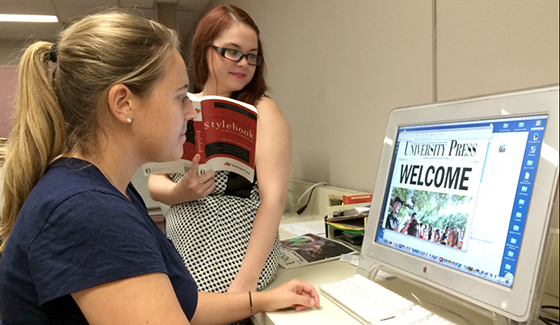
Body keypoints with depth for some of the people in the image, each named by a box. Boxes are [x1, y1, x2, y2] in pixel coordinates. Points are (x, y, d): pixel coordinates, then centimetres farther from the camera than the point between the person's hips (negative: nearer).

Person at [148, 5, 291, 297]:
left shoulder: (261, 111, -9)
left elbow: (274, 198, -17)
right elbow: (154, 184, 6)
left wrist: (245, 283, -22)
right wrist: (181, 191, -16)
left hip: (232, 260, -4)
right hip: (178, 253, 5)